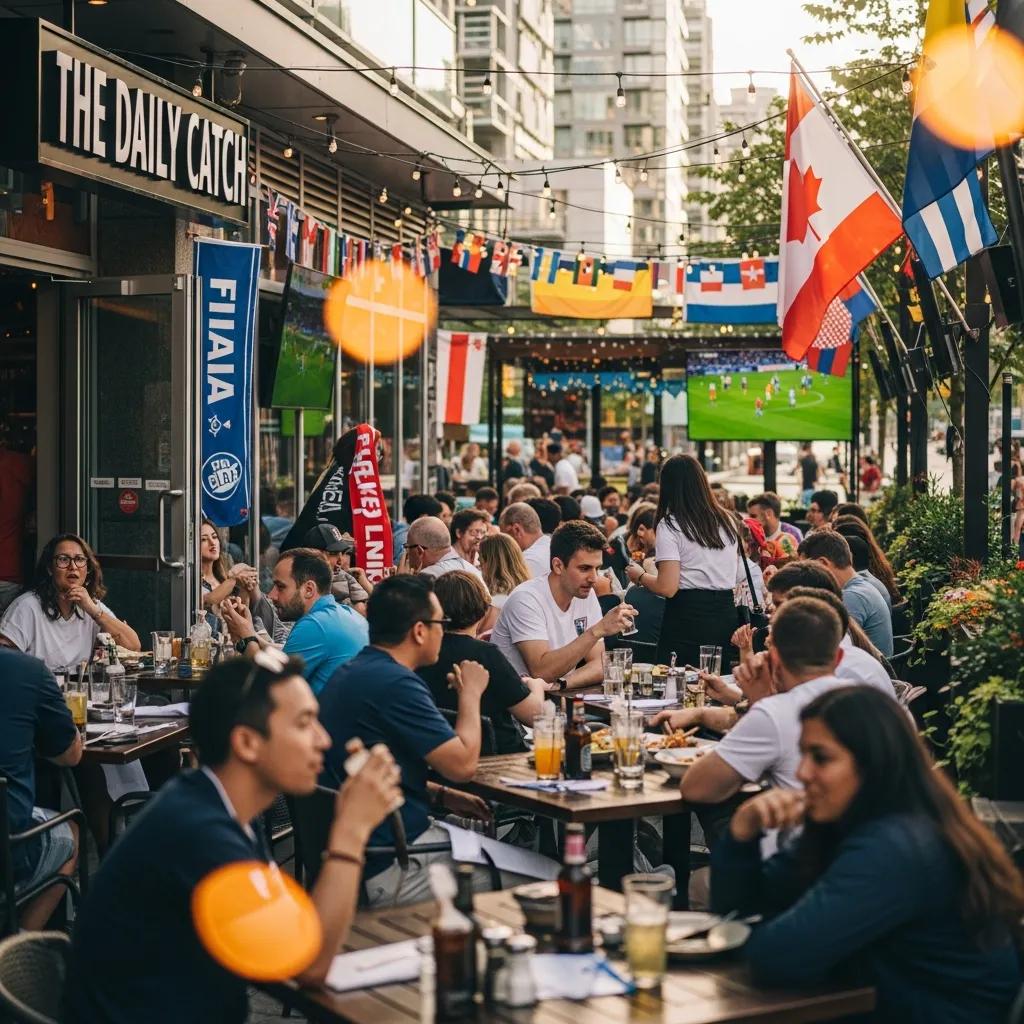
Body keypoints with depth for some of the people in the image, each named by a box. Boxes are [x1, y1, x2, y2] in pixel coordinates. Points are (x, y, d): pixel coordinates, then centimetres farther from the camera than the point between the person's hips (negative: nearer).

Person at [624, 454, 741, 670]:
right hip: (725, 613, 6)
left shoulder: (669, 526, -9)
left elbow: (667, 588, -15)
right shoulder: (727, 522, 10)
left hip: (687, 619, -6)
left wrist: (640, 576, 2)